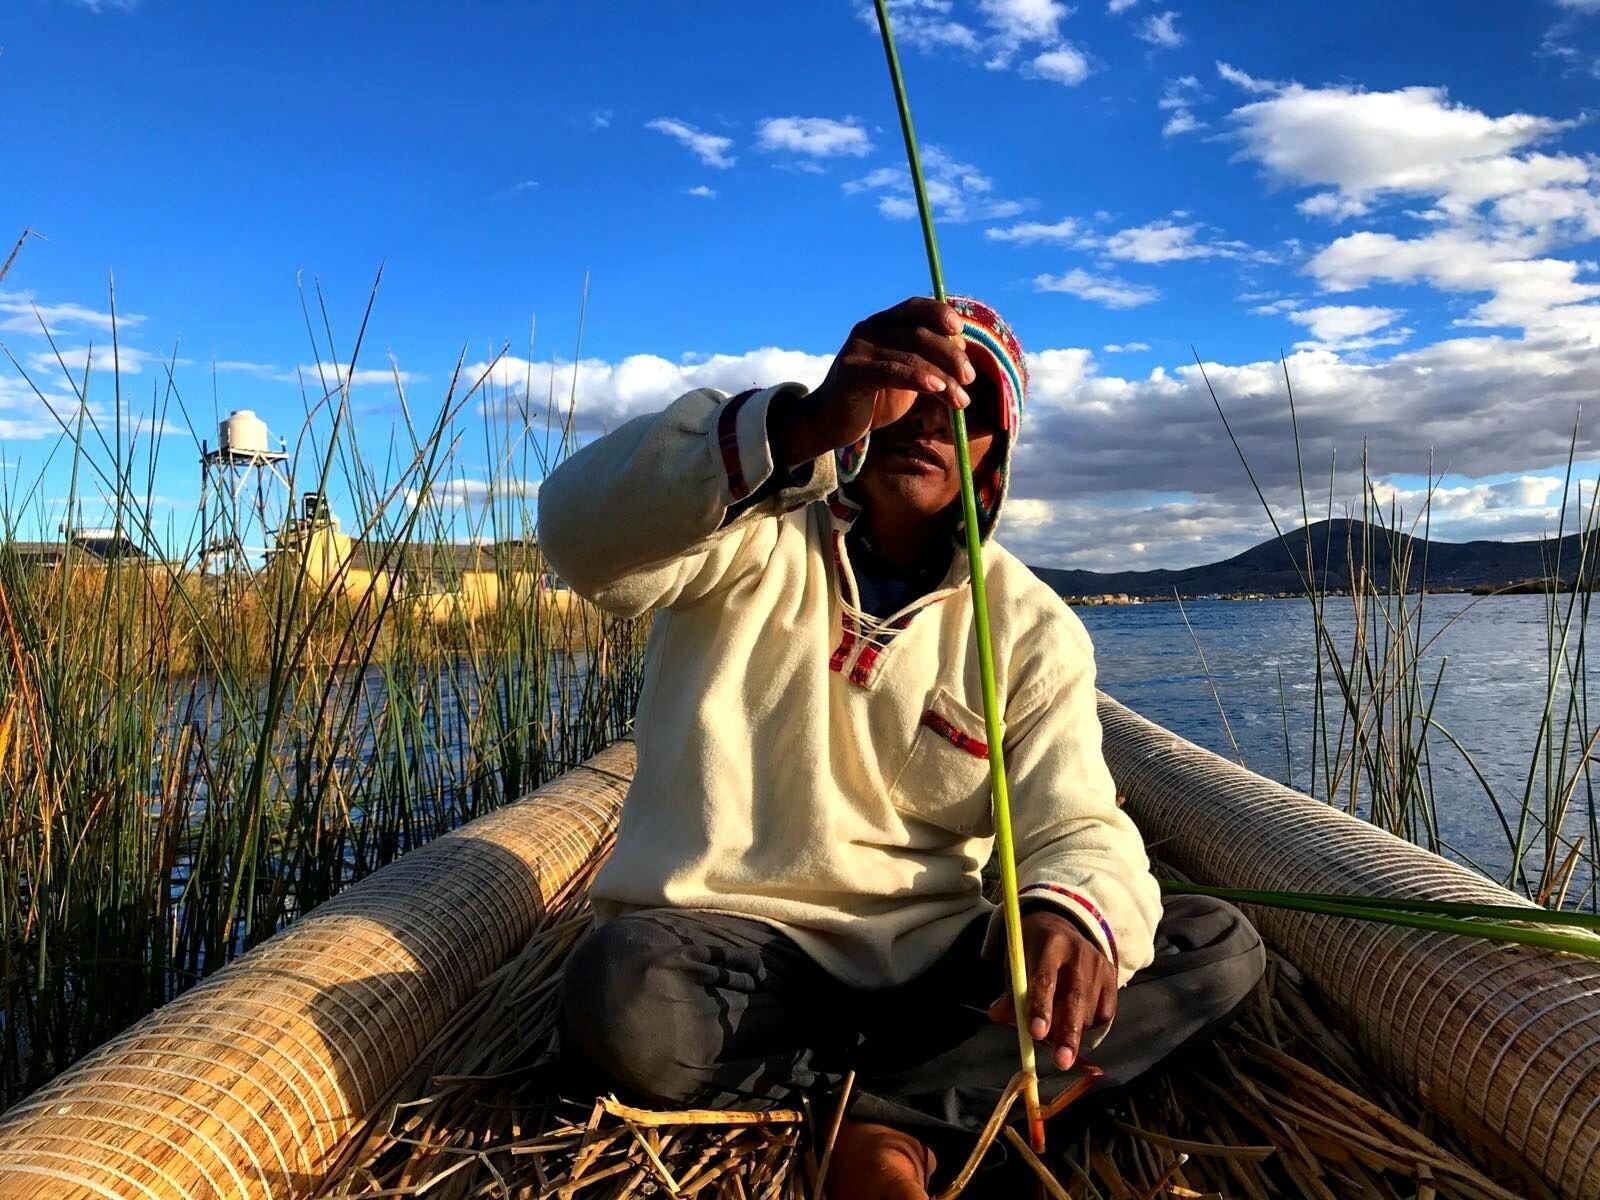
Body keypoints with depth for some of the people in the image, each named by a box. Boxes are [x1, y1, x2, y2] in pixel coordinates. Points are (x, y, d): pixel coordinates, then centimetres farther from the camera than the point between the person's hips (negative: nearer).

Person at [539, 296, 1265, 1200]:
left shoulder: (1033, 629, 3)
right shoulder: (751, 538, -4)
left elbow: (1076, 824, -7)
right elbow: (586, 535, -26)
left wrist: (1075, 914, -33)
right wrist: (806, 425, -42)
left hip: (930, 956, 3)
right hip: (736, 936, -2)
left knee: (1222, 948, -12)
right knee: (624, 993, -36)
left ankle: (890, 1122, -19)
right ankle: (960, 1072, -11)